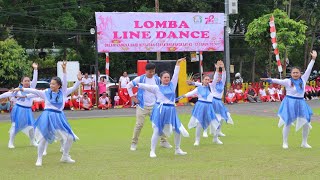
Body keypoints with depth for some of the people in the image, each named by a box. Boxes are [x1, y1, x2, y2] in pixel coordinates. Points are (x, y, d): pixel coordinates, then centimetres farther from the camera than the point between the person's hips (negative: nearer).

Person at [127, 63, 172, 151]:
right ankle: (134, 143, 6)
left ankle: (163, 141, 20)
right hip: (142, 106, -3)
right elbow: (129, 86, 1)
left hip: (154, 106, 3)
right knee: (139, 125, -7)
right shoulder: (140, 79, -8)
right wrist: (133, 97, -3)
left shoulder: (157, 79, 2)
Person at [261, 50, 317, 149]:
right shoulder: (288, 81, -7)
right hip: (290, 103, -5)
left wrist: (313, 59, 8)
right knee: (287, 123, 1)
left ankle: (304, 143, 19)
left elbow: (308, 70, 8)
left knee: (306, 123, 4)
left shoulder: (303, 80, 4)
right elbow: (278, 81, -18)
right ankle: (285, 143, 12)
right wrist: (269, 79, -33)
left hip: (300, 103, 5)